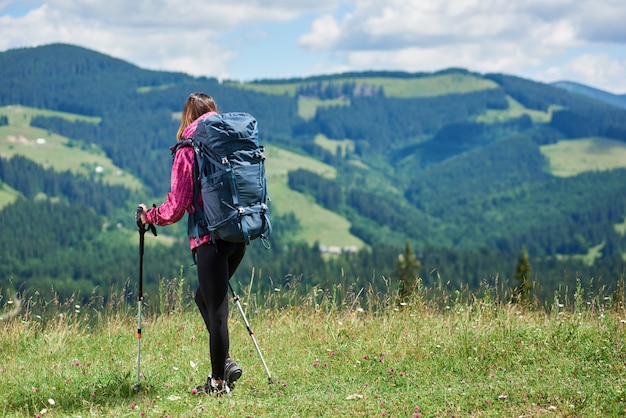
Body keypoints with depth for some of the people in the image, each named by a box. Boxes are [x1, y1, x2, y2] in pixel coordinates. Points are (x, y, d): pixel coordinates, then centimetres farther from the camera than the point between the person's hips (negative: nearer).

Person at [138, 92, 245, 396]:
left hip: (209, 236, -6)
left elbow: (175, 208, -6)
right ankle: (224, 363, 13)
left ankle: (219, 382, 6)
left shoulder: (187, 151, -5)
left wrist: (149, 215, 12)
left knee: (216, 310, -1)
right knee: (205, 297, 21)